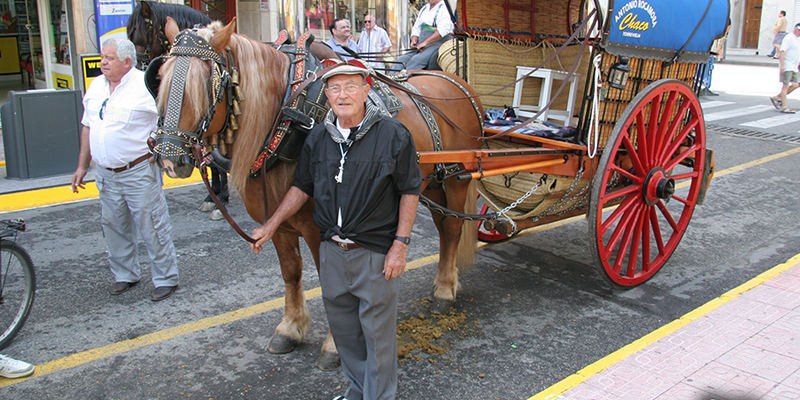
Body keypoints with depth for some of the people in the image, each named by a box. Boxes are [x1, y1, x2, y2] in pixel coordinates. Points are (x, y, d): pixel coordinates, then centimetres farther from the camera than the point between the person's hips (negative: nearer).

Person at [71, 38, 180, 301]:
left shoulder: (146, 86, -13)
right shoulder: (96, 87, 9)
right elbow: (88, 128, 17)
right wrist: (82, 166, 18)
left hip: (139, 171, -7)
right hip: (105, 174, 7)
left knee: (152, 229, 0)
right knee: (114, 228, 17)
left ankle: (166, 279, 13)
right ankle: (124, 274, 34)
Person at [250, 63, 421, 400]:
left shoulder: (394, 135, -11)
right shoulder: (318, 138, 3)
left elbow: (409, 192, -8)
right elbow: (302, 188, 13)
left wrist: (400, 245, -13)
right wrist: (271, 226, 11)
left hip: (376, 252, -5)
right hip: (332, 250, 5)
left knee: (377, 330, 6)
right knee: (343, 328, 19)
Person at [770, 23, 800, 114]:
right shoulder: (789, 38, -9)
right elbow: (782, 51, -17)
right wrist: (782, 65, -24)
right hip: (787, 67, -9)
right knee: (786, 86, -7)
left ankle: (777, 98, 12)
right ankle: (784, 107, -5)